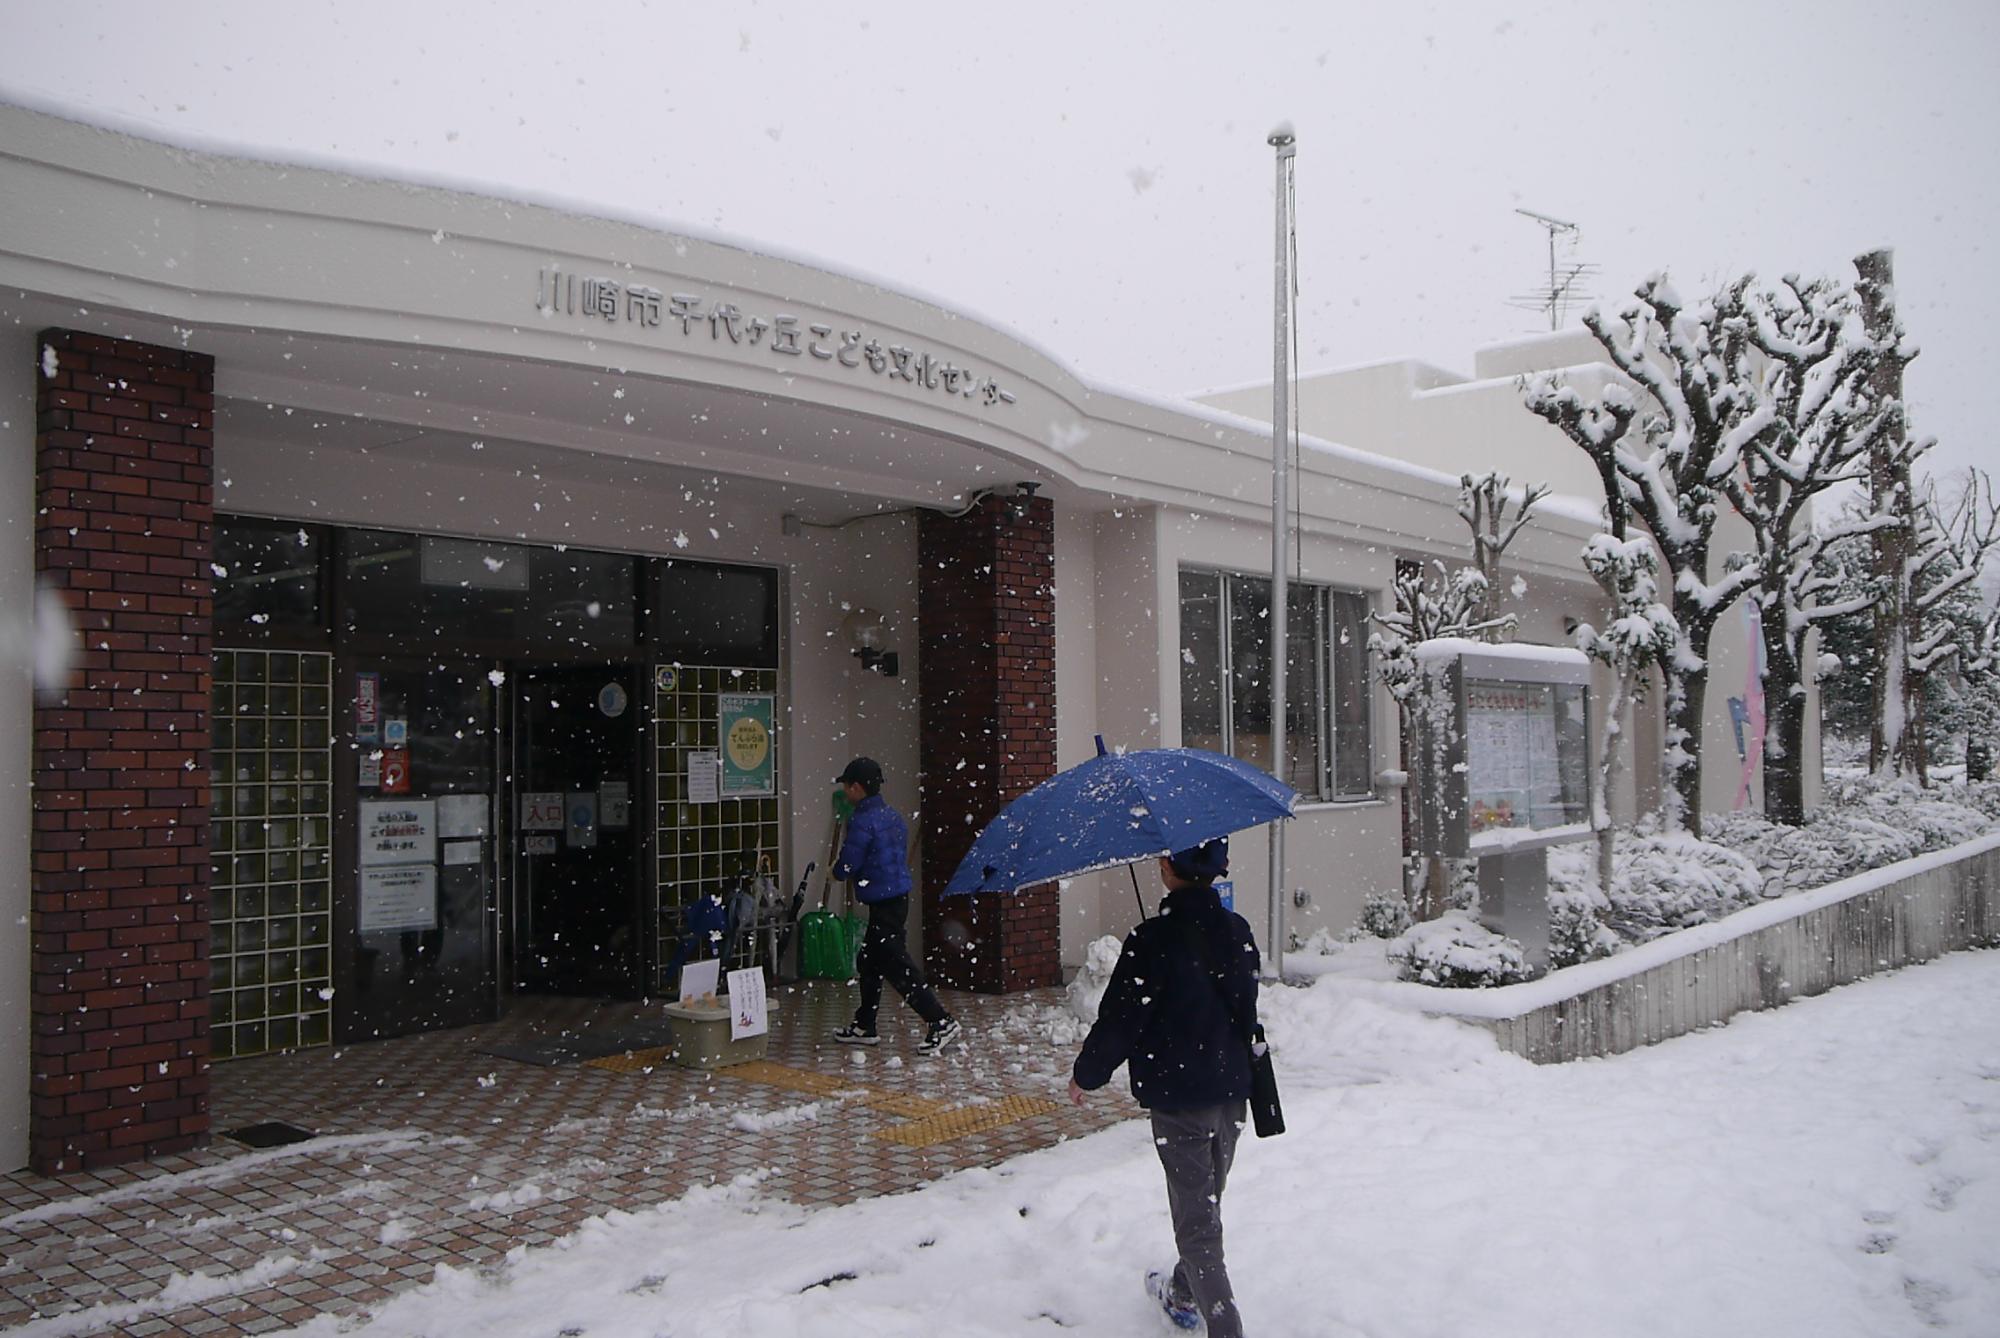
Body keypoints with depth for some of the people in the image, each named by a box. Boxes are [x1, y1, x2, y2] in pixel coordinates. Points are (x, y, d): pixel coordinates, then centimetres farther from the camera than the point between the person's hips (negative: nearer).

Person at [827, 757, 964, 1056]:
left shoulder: (862, 821, -17)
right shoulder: (893, 816, 12)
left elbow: (847, 866, -17)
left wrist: (836, 869, 7)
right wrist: (858, 873, 15)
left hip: (884, 905, -10)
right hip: (898, 897, 10)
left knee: (898, 967, -7)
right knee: (869, 962, 19)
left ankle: (942, 1023, -10)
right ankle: (864, 1026, 28)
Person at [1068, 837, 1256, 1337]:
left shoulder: (1152, 940, -20)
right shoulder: (1237, 931, -1)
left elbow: (1119, 1020, -15)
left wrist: (1086, 1075, 1)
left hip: (1178, 1097, -7)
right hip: (1232, 1090, 7)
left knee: (1196, 1218, 2)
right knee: (1207, 1198, 24)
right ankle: (1183, 1294, 44)